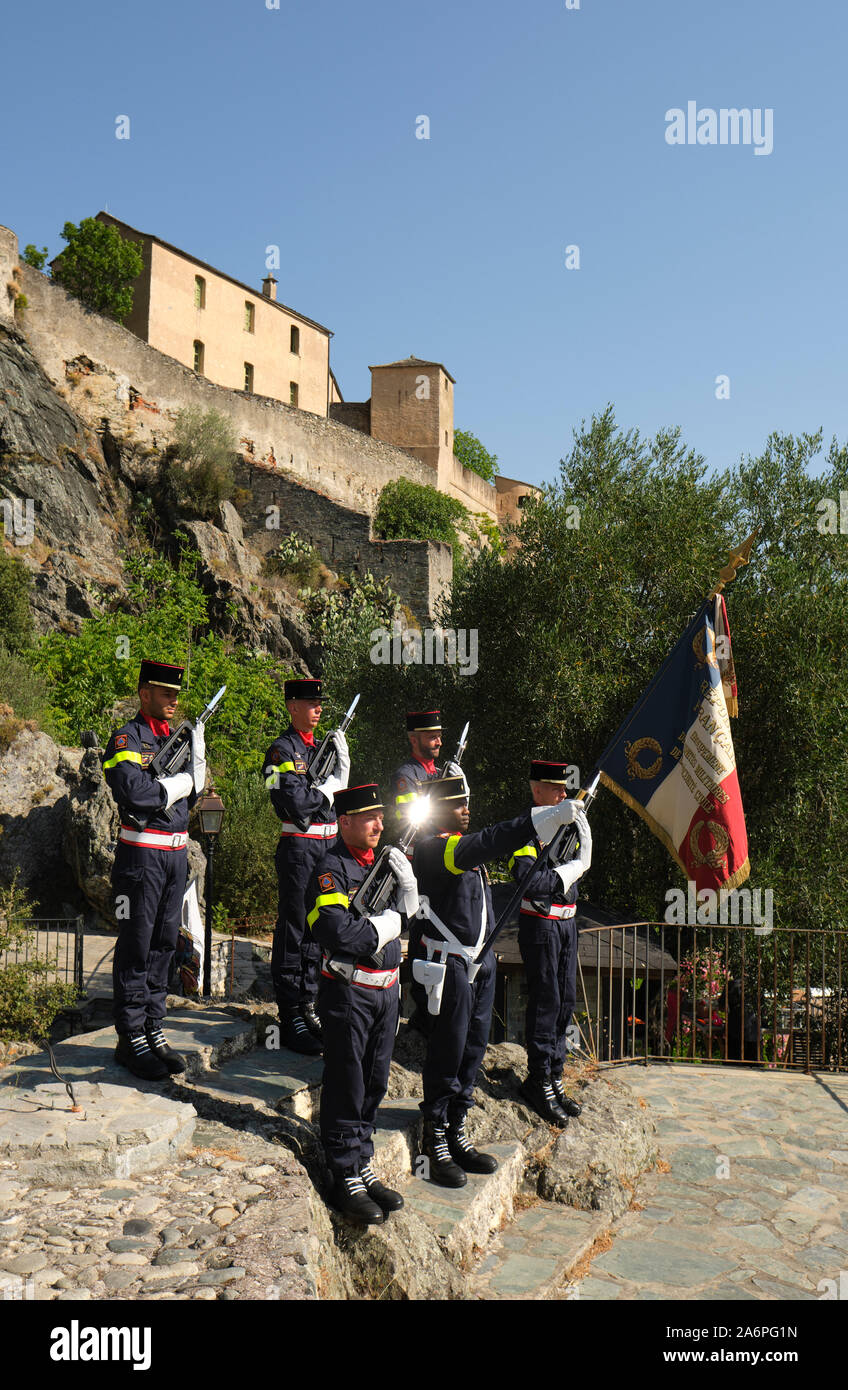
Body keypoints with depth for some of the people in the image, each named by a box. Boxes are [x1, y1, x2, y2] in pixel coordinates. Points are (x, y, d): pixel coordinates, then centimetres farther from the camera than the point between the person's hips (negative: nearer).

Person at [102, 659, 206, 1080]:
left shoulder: (176, 739, 14)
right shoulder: (126, 739, -9)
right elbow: (136, 791, -25)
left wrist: (197, 759, -2)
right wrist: (179, 781, -11)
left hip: (176, 853, 7)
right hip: (141, 854, -7)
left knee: (164, 946, 13)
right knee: (136, 947, 1)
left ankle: (153, 1030, 23)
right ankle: (131, 1039, 11)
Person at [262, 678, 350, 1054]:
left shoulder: (321, 746, 15)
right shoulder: (282, 750, -10)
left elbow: (341, 789, 16)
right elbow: (296, 803, -20)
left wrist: (342, 762, 1)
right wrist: (330, 786, -9)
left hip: (328, 845, 8)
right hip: (299, 848, -8)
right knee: (293, 931, -2)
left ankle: (307, 1005, 26)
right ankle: (290, 1018, 5)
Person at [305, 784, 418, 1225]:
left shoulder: (383, 861, 11)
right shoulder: (331, 867, -13)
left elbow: (409, 912, 11)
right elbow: (336, 932, -24)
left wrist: (406, 880, -7)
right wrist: (384, 927, -12)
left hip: (386, 989, 8)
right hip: (348, 992, -7)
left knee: (374, 1084, 16)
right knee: (346, 1088, 3)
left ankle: (363, 1167, 30)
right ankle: (346, 1180, 14)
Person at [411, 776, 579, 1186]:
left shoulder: (463, 846, 17)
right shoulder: (432, 849, -18)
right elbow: (487, 843, -33)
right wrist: (545, 817, -40)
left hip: (480, 962, 9)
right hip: (449, 965, -9)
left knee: (472, 1049, 13)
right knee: (447, 1052, -1)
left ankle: (456, 1133, 25)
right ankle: (436, 1141, 13)